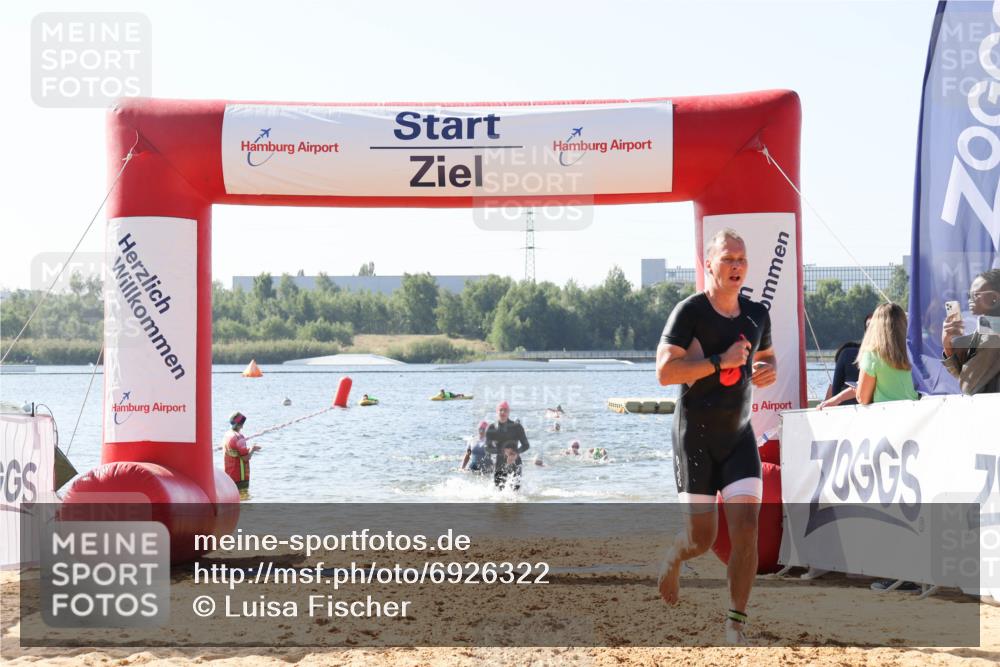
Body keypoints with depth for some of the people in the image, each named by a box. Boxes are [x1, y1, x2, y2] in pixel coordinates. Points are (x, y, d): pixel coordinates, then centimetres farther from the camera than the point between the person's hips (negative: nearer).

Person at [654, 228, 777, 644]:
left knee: (746, 527, -11)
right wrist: (721, 362, -24)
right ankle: (672, 560, 37)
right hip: (696, 436, -4)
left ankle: (736, 624, -3)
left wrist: (770, 371, 1)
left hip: (740, 435, 4)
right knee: (701, 539, -1)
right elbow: (664, 372, -19)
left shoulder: (757, 315, 7)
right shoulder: (690, 312, -11)